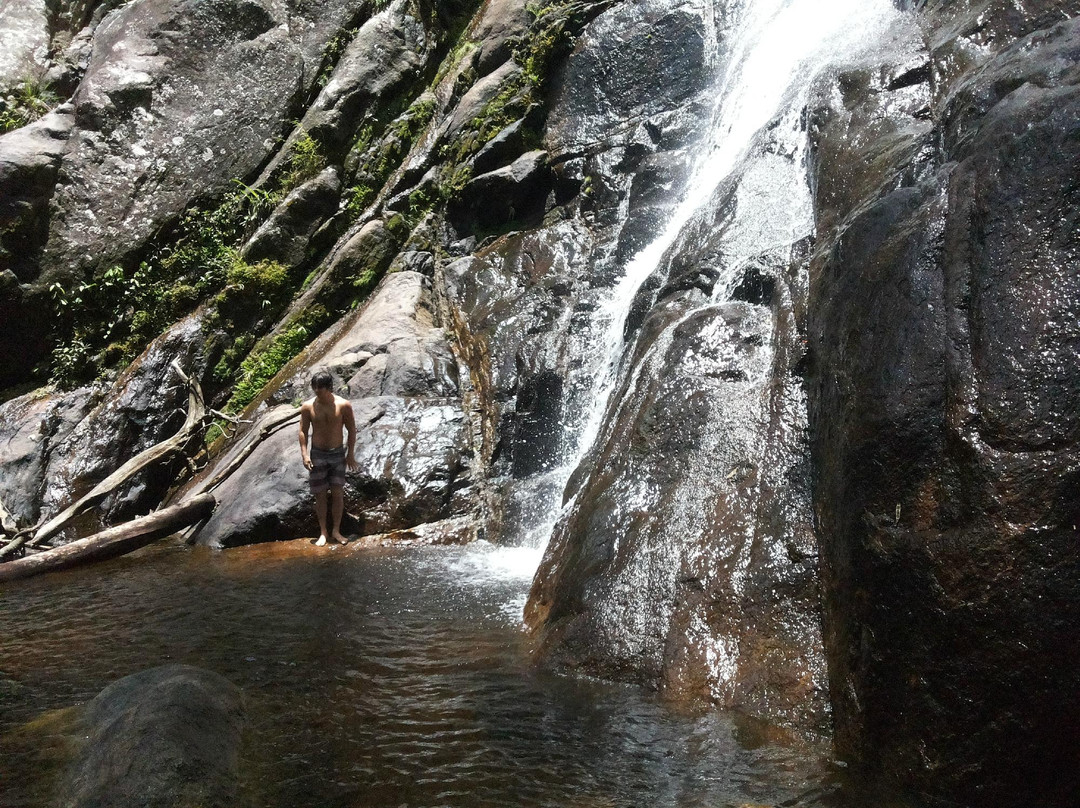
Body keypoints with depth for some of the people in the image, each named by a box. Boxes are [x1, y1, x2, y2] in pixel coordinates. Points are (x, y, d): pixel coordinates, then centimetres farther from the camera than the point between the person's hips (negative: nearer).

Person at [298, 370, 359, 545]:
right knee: (320, 495, 4)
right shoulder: (308, 406, -7)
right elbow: (303, 431, 1)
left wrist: (351, 454, -3)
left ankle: (336, 531, 13)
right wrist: (304, 454, -7)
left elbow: (351, 430, -1)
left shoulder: (344, 405, -10)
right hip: (317, 455, 0)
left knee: (337, 493, -1)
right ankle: (323, 532, 16)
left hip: (338, 454, 0)